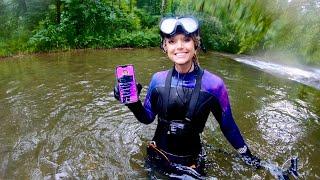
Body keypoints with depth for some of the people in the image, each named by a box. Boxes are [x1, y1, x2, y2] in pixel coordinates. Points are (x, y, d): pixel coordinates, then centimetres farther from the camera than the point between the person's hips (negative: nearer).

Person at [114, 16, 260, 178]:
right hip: (157, 155, 2)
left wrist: (246, 154, 5)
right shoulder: (158, 79, -13)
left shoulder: (213, 84, -19)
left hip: (191, 163, -1)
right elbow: (147, 118, -2)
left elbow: (227, 125, -5)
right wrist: (133, 102, -19)